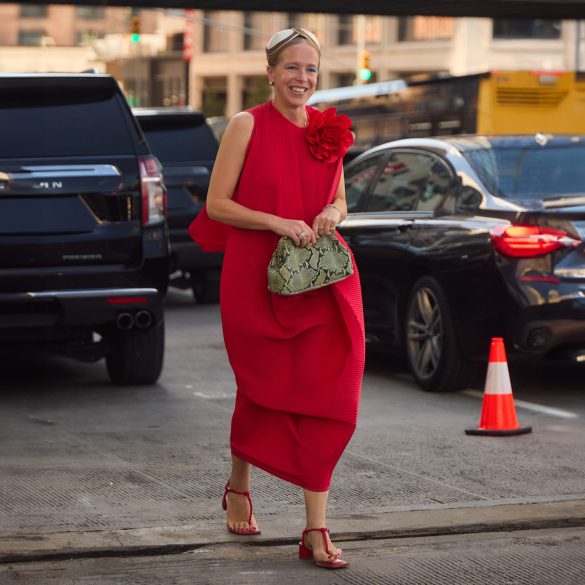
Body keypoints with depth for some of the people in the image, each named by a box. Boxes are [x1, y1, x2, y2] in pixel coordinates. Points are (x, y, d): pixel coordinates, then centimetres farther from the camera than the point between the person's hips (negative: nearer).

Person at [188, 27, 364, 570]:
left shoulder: (327, 129, 9)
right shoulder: (248, 125, -4)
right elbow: (217, 204, -6)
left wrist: (331, 214, -3)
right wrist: (277, 223, -17)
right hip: (256, 279, -3)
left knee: (322, 400, -4)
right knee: (262, 392, 10)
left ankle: (316, 531, -2)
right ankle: (238, 487, 39)